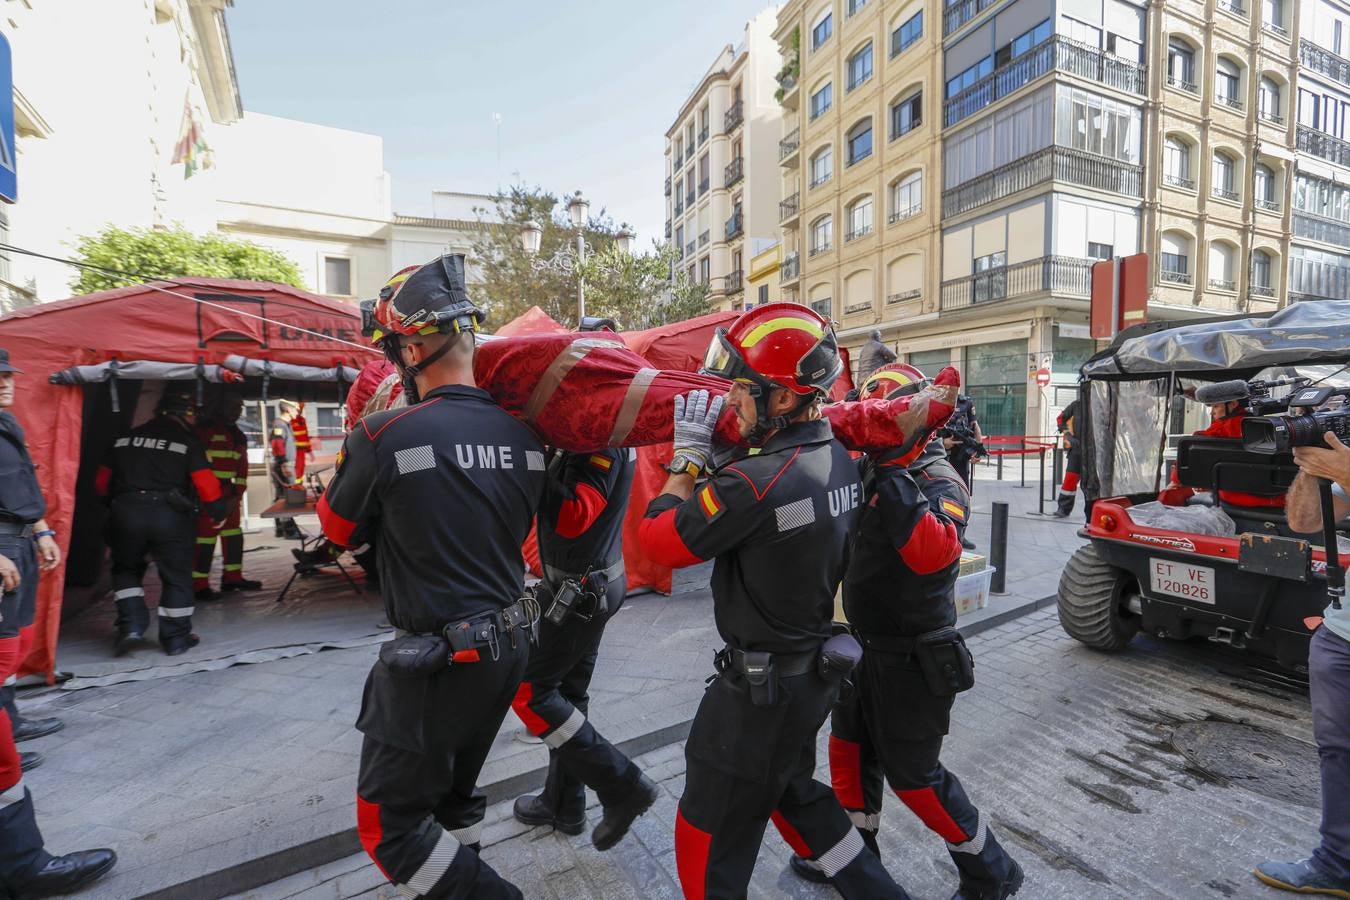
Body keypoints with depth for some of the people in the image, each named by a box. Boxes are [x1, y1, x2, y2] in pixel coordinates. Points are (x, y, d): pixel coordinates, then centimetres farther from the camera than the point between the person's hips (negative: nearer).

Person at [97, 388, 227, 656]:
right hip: (170, 516, -4)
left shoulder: (126, 438, 12)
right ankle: (176, 638, 14)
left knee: (126, 569, 25)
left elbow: (103, 480, 17)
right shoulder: (188, 441, -2)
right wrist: (218, 512, 6)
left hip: (126, 513, 4)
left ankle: (131, 623, 11)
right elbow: (205, 482, -8)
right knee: (176, 576, 8)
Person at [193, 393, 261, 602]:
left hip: (228, 493, 8)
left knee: (233, 535, 13)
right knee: (205, 538, -7)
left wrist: (237, 495, 5)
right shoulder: (206, 430, -10)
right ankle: (199, 586, 1)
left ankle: (232, 578, 25)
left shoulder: (239, 436, 14)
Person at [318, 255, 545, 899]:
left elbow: (338, 530, -1)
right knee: (455, 792, 28)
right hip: (510, 646, 7)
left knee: (389, 826, 15)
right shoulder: (525, 436, -4)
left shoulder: (384, 437, -19)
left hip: (434, 660, -6)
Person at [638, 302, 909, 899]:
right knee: (794, 791, 32)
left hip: (763, 687, -8)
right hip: (816, 668, 8)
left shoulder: (754, 485, -30)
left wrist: (688, 453, -11)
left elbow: (656, 541, -18)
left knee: (710, 841, 14)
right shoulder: (838, 459, -4)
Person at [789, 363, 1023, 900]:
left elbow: (935, 553, -38)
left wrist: (896, 486, -42)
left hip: (914, 658, -8)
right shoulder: (875, 471, 4)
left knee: (912, 774, 6)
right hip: (872, 648, 8)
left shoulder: (939, 480, -20)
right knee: (849, 745, 19)